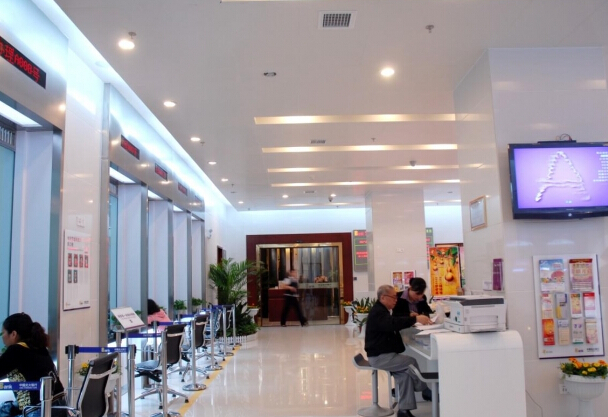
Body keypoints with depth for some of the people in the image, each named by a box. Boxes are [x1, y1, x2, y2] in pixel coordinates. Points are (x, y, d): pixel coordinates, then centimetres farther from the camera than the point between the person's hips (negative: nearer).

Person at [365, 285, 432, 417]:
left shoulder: (381, 310, 19)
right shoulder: (378, 312, -17)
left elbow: (393, 323, 16)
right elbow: (393, 324, -34)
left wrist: (412, 320, -1)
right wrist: (415, 319, -39)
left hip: (384, 354, 10)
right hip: (380, 356, -10)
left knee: (406, 371, -9)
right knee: (412, 362, -16)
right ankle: (426, 391, 6)